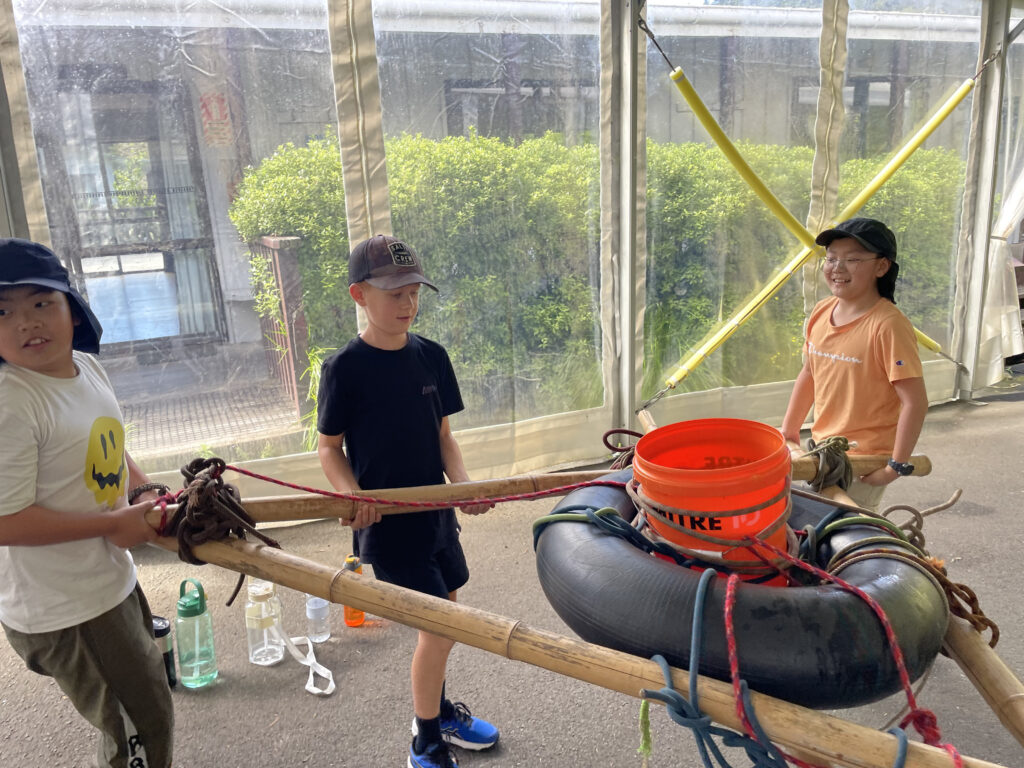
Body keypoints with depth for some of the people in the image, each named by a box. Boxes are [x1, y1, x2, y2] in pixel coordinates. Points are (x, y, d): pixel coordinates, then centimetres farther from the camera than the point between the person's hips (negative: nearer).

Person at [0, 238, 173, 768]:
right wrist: (115, 523, -20)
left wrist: (148, 495, 2)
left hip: (113, 583, 9)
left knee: (136, 715, 29)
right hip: (64, 615, -8)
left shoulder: (89, 369, 1)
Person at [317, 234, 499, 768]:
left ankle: (439, 709, 45)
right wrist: (353, 495, -22)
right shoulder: (345, 368, -13)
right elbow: (329, 447, -5)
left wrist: (463, 484, -10)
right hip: (386, 525, -5)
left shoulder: (431, 356, 1)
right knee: (440, 629, -4)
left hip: (435, 513, 6)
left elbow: (442, 434, 6)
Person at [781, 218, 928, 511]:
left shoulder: (888, 324, -20)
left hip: (865, 460, -7)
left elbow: (915, 402, -20)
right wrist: (788, 432, 14)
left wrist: (896, 466, -18)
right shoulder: (821, 312, 0)